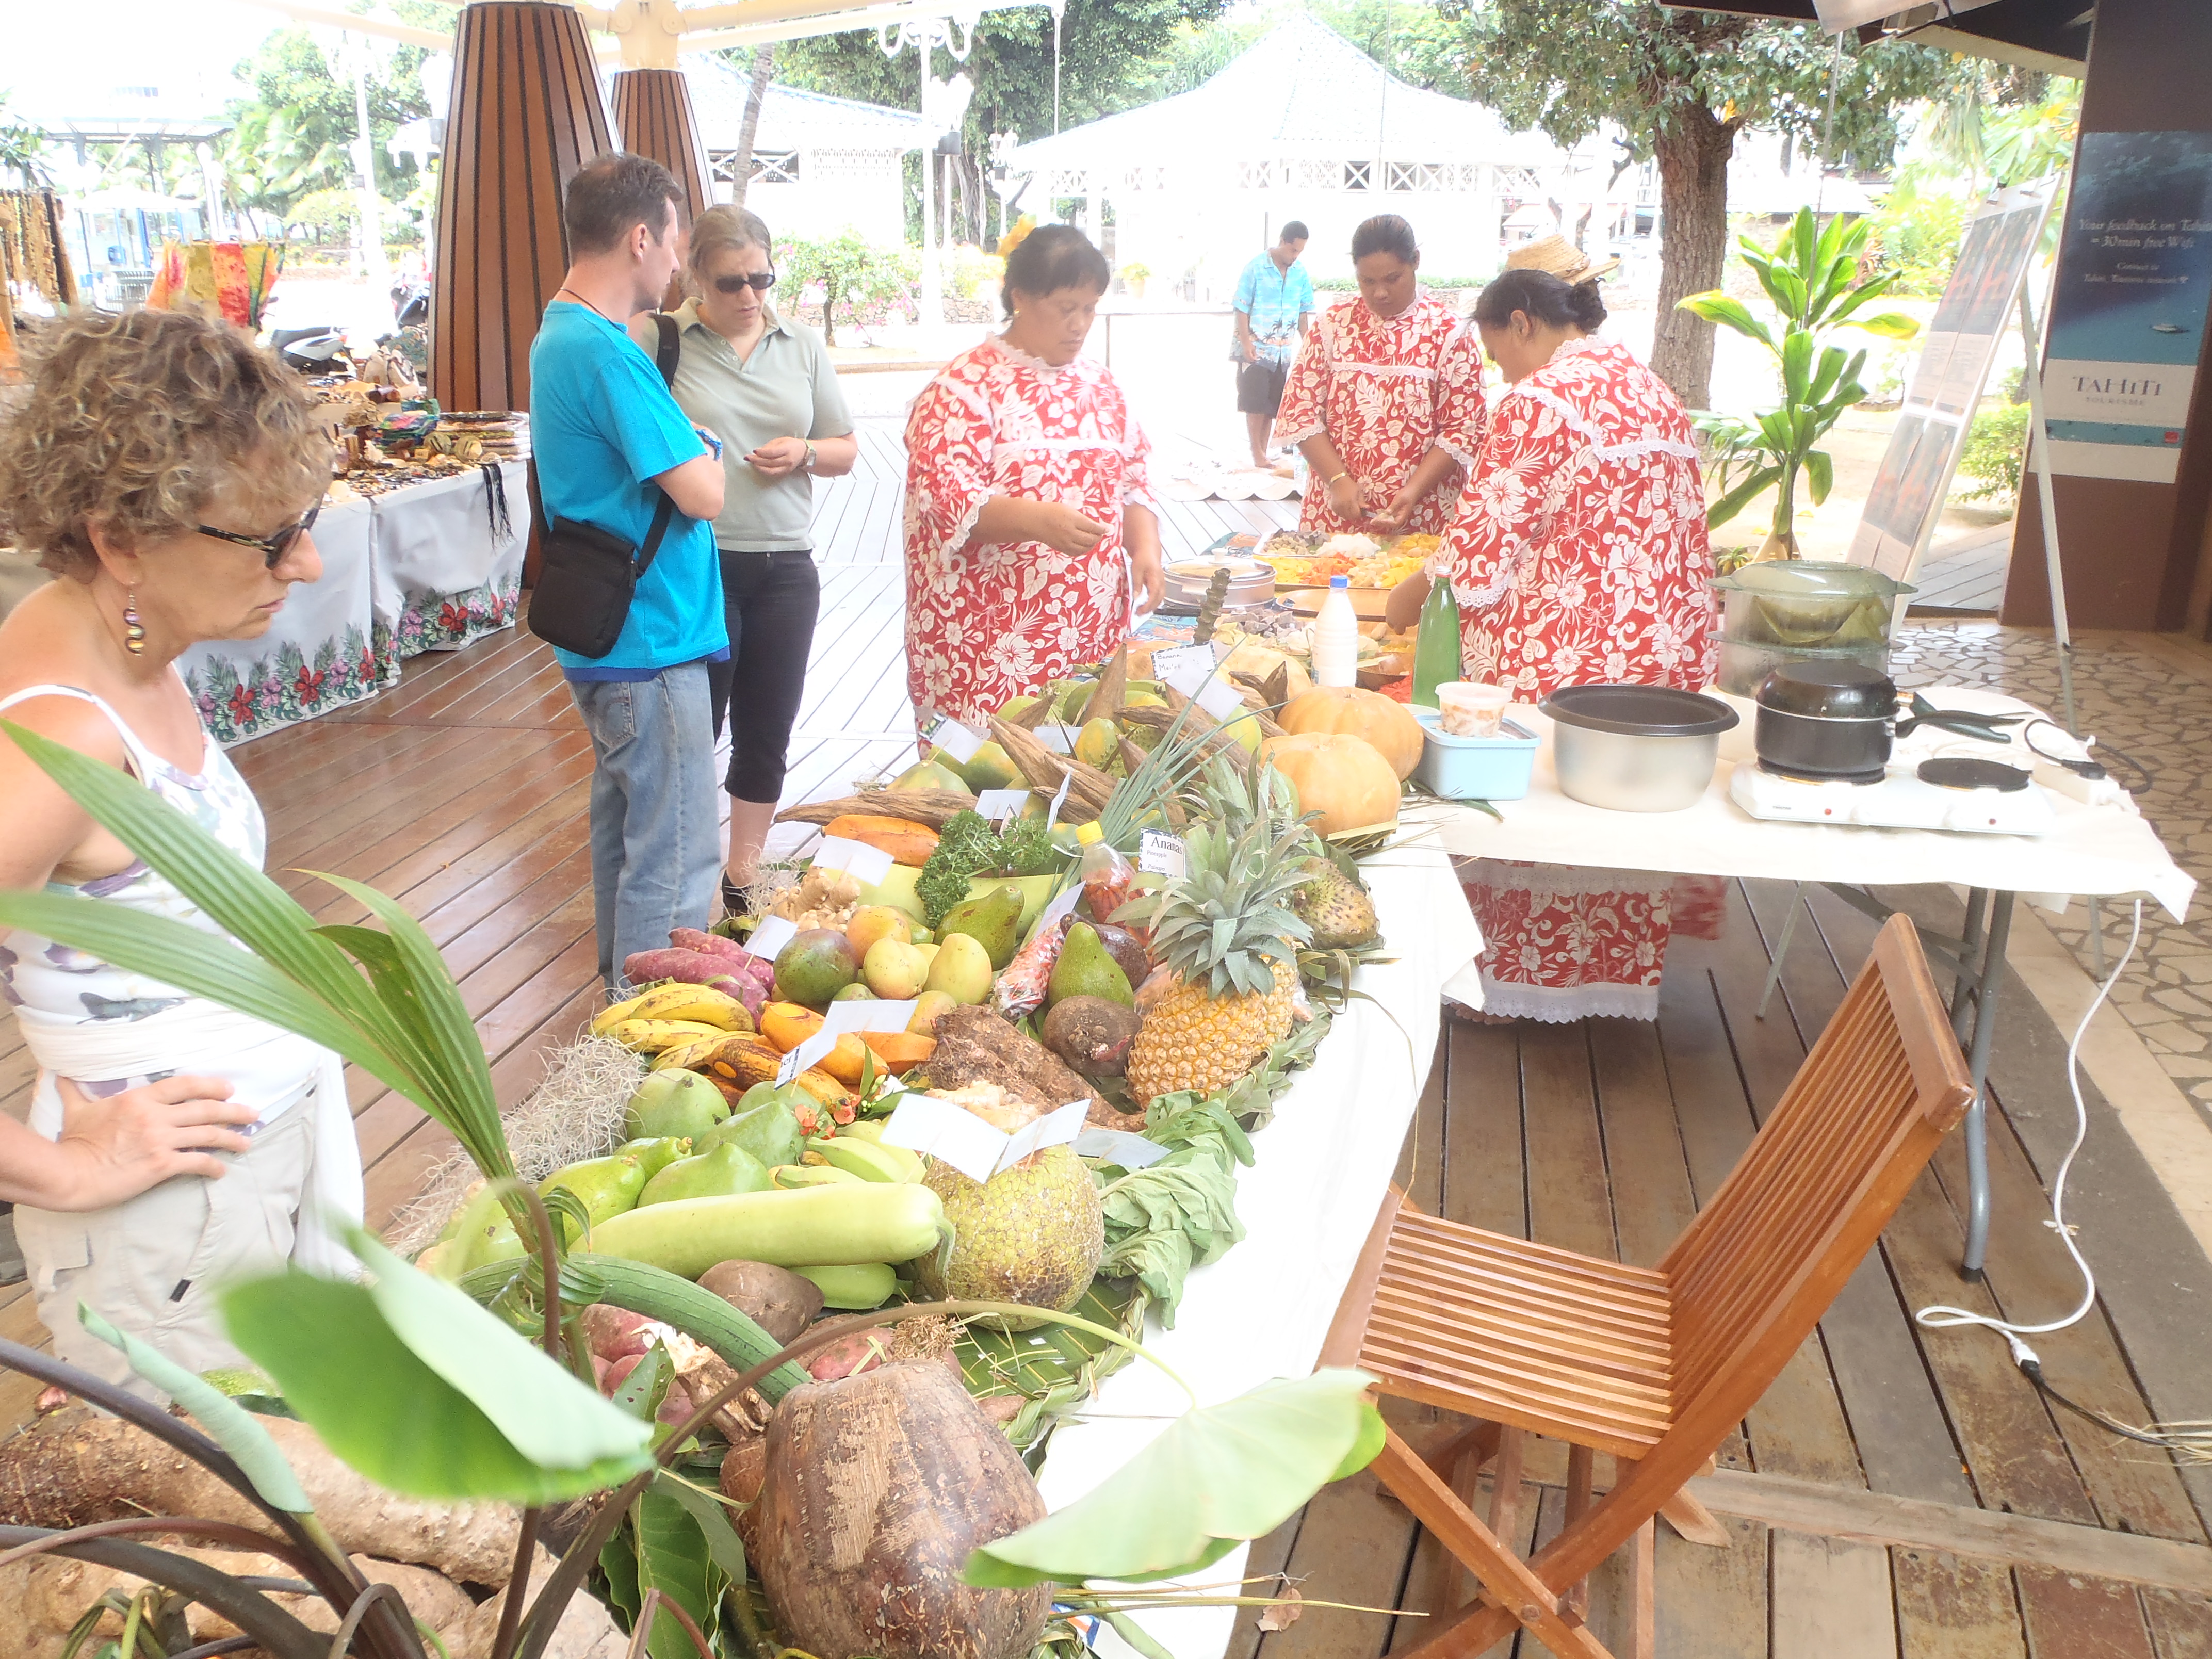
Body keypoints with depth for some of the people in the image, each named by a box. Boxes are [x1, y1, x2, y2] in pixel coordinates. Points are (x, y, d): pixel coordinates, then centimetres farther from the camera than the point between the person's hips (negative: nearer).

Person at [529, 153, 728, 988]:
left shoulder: (561, 332, 13)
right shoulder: (606, 352, -21)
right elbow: (703, 495, -22)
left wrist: (685, 448, 2)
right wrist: (705, 447, -1)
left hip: (605, 637, 11)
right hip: (652, 644, -11)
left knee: (624, 826, 22)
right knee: (675, 860, -3)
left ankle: (622, 996, 38)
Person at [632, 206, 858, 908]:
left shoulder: (803, 346, 10)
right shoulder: (657, 339, -5)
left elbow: (845, 451, 14)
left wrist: (804, 453, -6)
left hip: (786, 567, 4)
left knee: (767, 732, 12)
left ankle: (743, 875, 28)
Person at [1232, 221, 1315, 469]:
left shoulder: (1300, 273, 6)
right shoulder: (1256, 267, -6)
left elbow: (1303, 313, 14)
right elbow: (1242, 308, -7)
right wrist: (1245, 342, -14)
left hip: (1284, 351, 4)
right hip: (1256, 349, -4)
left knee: (1272, 405, 6)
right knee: (1256, 402, -6)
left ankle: (1263, 452, 14)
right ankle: (1257, 455, -1)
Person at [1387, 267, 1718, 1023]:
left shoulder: (1536, 401, -13)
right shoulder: (1654, 390, 14)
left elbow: (1484, 545, -14)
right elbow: (1679, 526, 19)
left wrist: (1414, 592, 3)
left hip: (1564, 656, -8)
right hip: (1669, 645, 8)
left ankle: (1514, 986, 19)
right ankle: (1619, 974, 29)